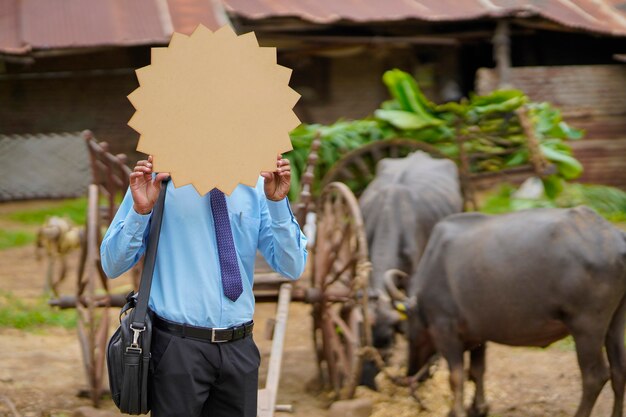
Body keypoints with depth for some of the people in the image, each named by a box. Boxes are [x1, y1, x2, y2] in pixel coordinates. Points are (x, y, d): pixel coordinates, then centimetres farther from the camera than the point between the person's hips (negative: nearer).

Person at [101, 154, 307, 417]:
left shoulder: (255, 183, 4)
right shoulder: (158, 179, -4)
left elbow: (292, 268, -2)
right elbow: (112, 265, -5)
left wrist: (277, 202, -15)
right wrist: (140, 210, -20)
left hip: (239, 348, 3)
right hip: (178, 345, -3)